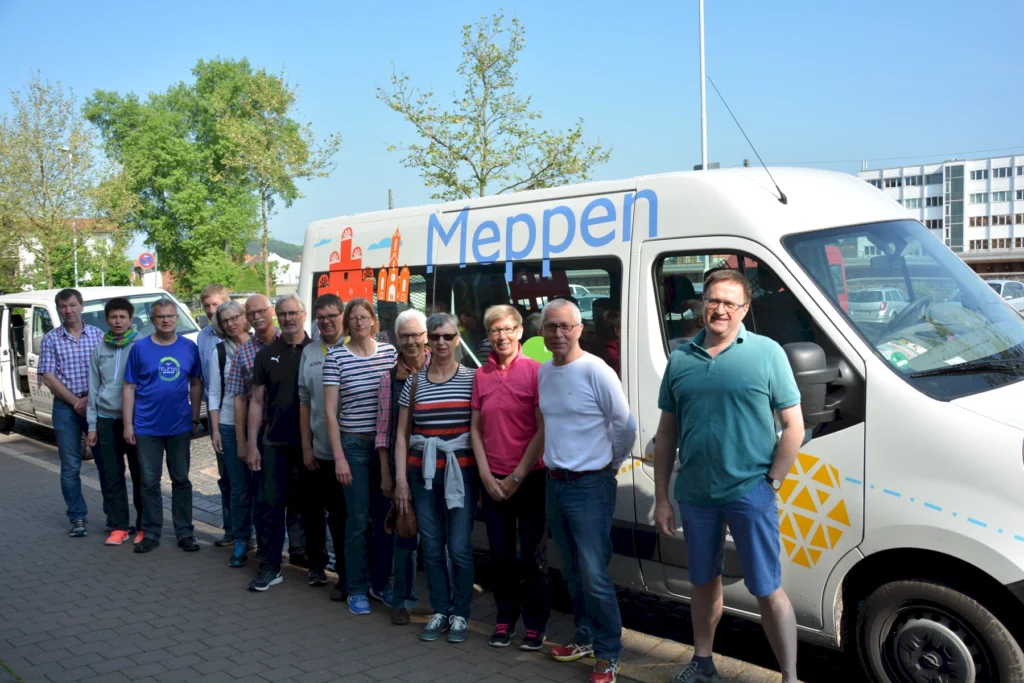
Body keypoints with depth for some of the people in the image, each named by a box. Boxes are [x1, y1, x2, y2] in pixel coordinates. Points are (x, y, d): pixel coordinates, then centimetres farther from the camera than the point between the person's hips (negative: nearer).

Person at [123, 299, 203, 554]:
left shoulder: (189, 348, 1)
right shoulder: (139, 348, -2)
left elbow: (196, 384, 7)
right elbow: (129, 388, 0)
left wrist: (195, 419, 3)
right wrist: (128, 424, -4)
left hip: (180, 427, 1)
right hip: (147, 427, -1)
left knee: (181, 480, 9)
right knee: (150, 482, 7)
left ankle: (185, 532, 18)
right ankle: (151, 533, 18)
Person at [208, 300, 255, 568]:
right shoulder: (219, 350, 5)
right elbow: (214, 393, 6)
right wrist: (215, 430, 0)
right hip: (230, 425, 1)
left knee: (262, 483, 2)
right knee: (239, 487, 3)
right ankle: (240, 540, 15)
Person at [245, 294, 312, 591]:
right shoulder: (266, 355, 5)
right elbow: (257, 401, 6)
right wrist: (252, 443, 1)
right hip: (275, 443, 1)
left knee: (311, 504, 11)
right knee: (269, 504, 1)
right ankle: (270, 567, 12)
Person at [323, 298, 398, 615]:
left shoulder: (389, 352, 2)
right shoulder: (336, 357, -5)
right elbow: (330, 412, -5)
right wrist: (339, 457, -9)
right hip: (354, 445, -3)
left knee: (385, 517, 10)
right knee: (358, 521, 3)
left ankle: (381, 583, 26)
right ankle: (356, 589, 18)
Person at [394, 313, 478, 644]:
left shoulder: (471, 378, 0)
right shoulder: (414, 381, 6)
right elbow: (402, 433, 8)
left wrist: (484, 473, -7)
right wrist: (401, 477, 2)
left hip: (461, 471, -2)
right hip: (422, 473, 3)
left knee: (459, 548, -3)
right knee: (431, 547, 8)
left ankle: (460, 614, 14)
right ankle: (439, 611, 22)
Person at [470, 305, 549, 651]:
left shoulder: (535, 370, -7)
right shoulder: (482, 375, 5)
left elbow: (543, 430, -9)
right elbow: (476, 430, 8)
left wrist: (517, 476, -10)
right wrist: (486, 475, -3)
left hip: (529, 478, -4)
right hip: (492, 481, 4)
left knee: (532, 555, 5)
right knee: (501, 553, 12)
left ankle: (535, 625, 18)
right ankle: (505, 620, 26)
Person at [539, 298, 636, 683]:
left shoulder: (596, 371, -14)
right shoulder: (543, 372, 7)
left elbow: (625, 426, -9)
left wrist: (610, 463, 2)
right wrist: (556, 461, 14)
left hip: (590, 486, -7)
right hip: (555, 483, 7)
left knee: (594, 575, -6)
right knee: (573, 573, 17)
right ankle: (585, 638, 31)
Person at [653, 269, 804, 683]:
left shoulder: (767, 353, -4)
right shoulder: (680, 359, 5)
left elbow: (794, 427, -3)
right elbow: (666, 434, 8)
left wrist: (772, 482, -9)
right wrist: (661, 498, 6)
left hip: (750, 494, -3)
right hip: (694, 495, 4)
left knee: (768, 590, 2)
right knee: (704, 582, 18)